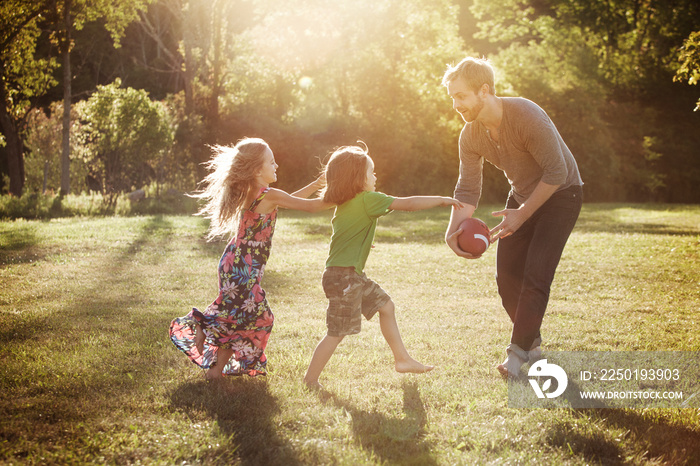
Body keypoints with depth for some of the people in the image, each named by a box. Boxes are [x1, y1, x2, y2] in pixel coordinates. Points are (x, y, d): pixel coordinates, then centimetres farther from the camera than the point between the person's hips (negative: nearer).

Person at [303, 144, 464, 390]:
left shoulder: (344, 204, 10)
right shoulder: (367, 200, -16)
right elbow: (407, 204, -15)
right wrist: (442, 200, -8)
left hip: (354, 276, 10)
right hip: (343, 277, -10)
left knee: (385, 305, 18)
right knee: (337, 332, -3)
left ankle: (402, 359, 27)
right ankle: (310, 381, 5)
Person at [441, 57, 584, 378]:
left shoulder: (527, 116, -31)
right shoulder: (470, 135, -11)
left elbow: (556, 172, -26)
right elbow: (467, 189, -7)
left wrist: (522, 214, -22)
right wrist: (453, 230, -25)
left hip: (559, 194, -6)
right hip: (522, 194, 7)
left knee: (536, 275, -16)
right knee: (507, 273, 2)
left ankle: (519, 351, -7)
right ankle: (532, 343, 20)